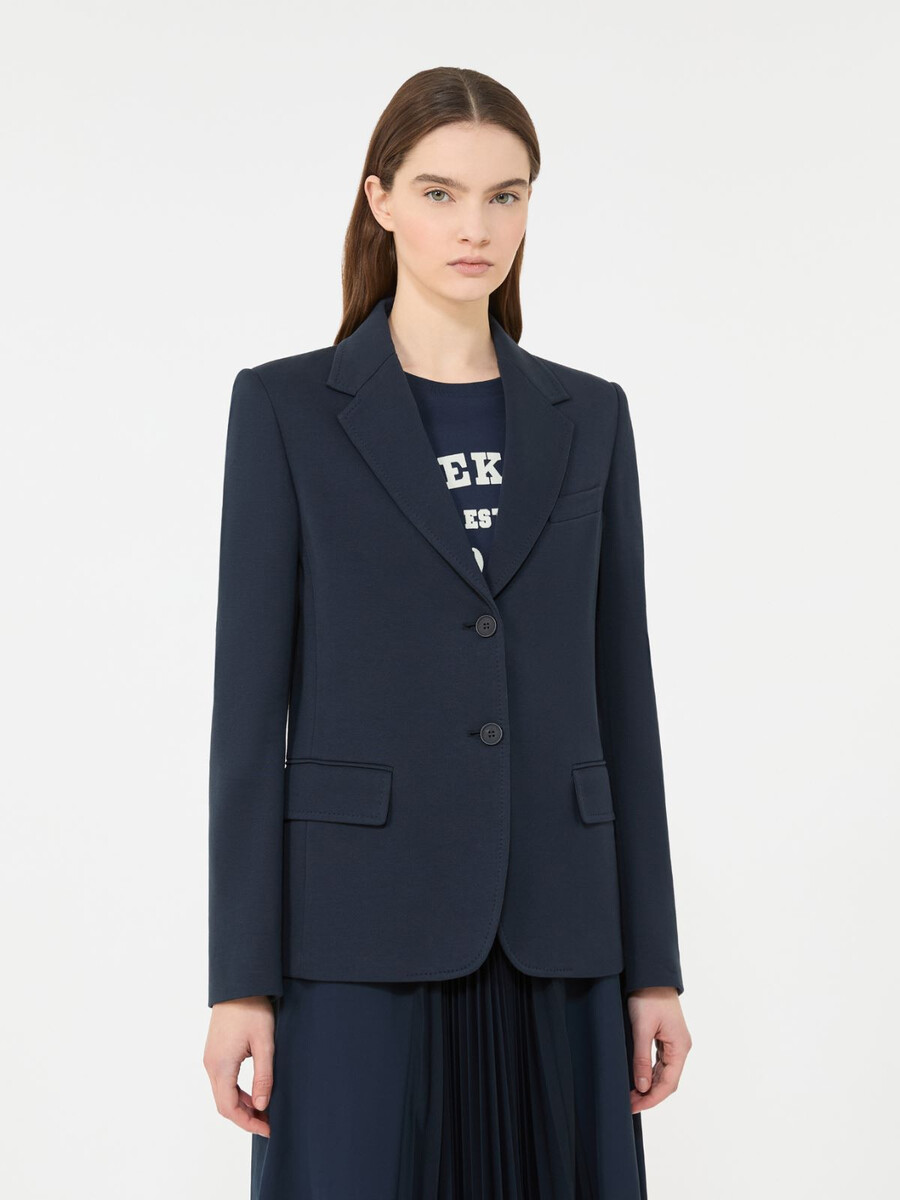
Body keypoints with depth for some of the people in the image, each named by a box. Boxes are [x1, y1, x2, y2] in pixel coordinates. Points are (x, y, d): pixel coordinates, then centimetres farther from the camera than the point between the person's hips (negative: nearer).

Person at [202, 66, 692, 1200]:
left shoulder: (587, 416, 9)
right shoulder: (288, 406, 0)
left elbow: (620, 690, 9)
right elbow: (252, 696, -3)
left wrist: (652, 963, 7)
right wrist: (239, 978, -7)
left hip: (553, 937, 3)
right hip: (363, 936, -3)